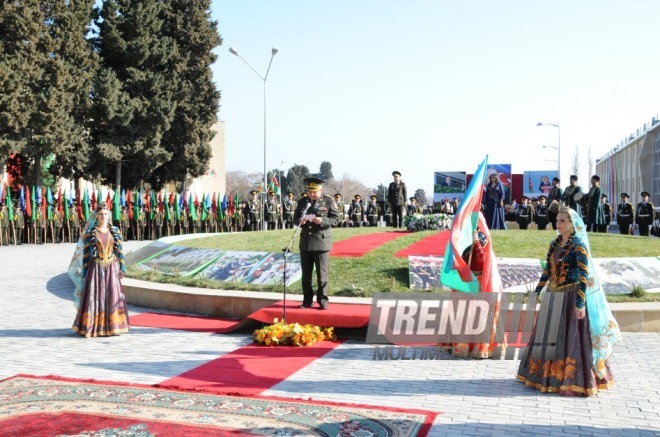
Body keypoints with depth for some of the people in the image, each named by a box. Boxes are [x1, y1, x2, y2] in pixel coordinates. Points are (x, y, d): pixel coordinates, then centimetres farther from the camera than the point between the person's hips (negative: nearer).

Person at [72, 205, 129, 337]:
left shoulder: (115, 231, 6)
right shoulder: (90, 232, -1)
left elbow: (119, 251, 7)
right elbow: (86, 253, 0)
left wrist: (122, 268, 1)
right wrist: (85, 273, -4)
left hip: (111, 268, 2)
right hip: (96, 268, -2)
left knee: (112, 297, 1)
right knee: (94, 296, -4)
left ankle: (112, 326, 9)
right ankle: (92, 327, 3)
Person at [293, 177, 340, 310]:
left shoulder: (329, 201, 0)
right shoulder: (302, 202, 11)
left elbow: (335, 219, -5)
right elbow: (295, 218, 13)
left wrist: (322, 221, -22)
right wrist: (300, 220, -11)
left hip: (321, 242, -4)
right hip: (305, 243, 4)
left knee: (322, 274, 0)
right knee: (306, 274, 9)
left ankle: (323, 300, 9)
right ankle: (307, 301, 17)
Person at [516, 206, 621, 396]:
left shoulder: (579, 246, -10)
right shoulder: (554, 244, 10)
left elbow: (584, 276, -15)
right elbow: (547, 270, 15)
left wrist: (580, 303, -20)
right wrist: (536, 292, 13)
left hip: (571, 298, -7)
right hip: (553, 298, 7)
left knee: (570, 338, -1)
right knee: (549, 337, 13)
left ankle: (573, 381, 9)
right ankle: (550, 375, 26)